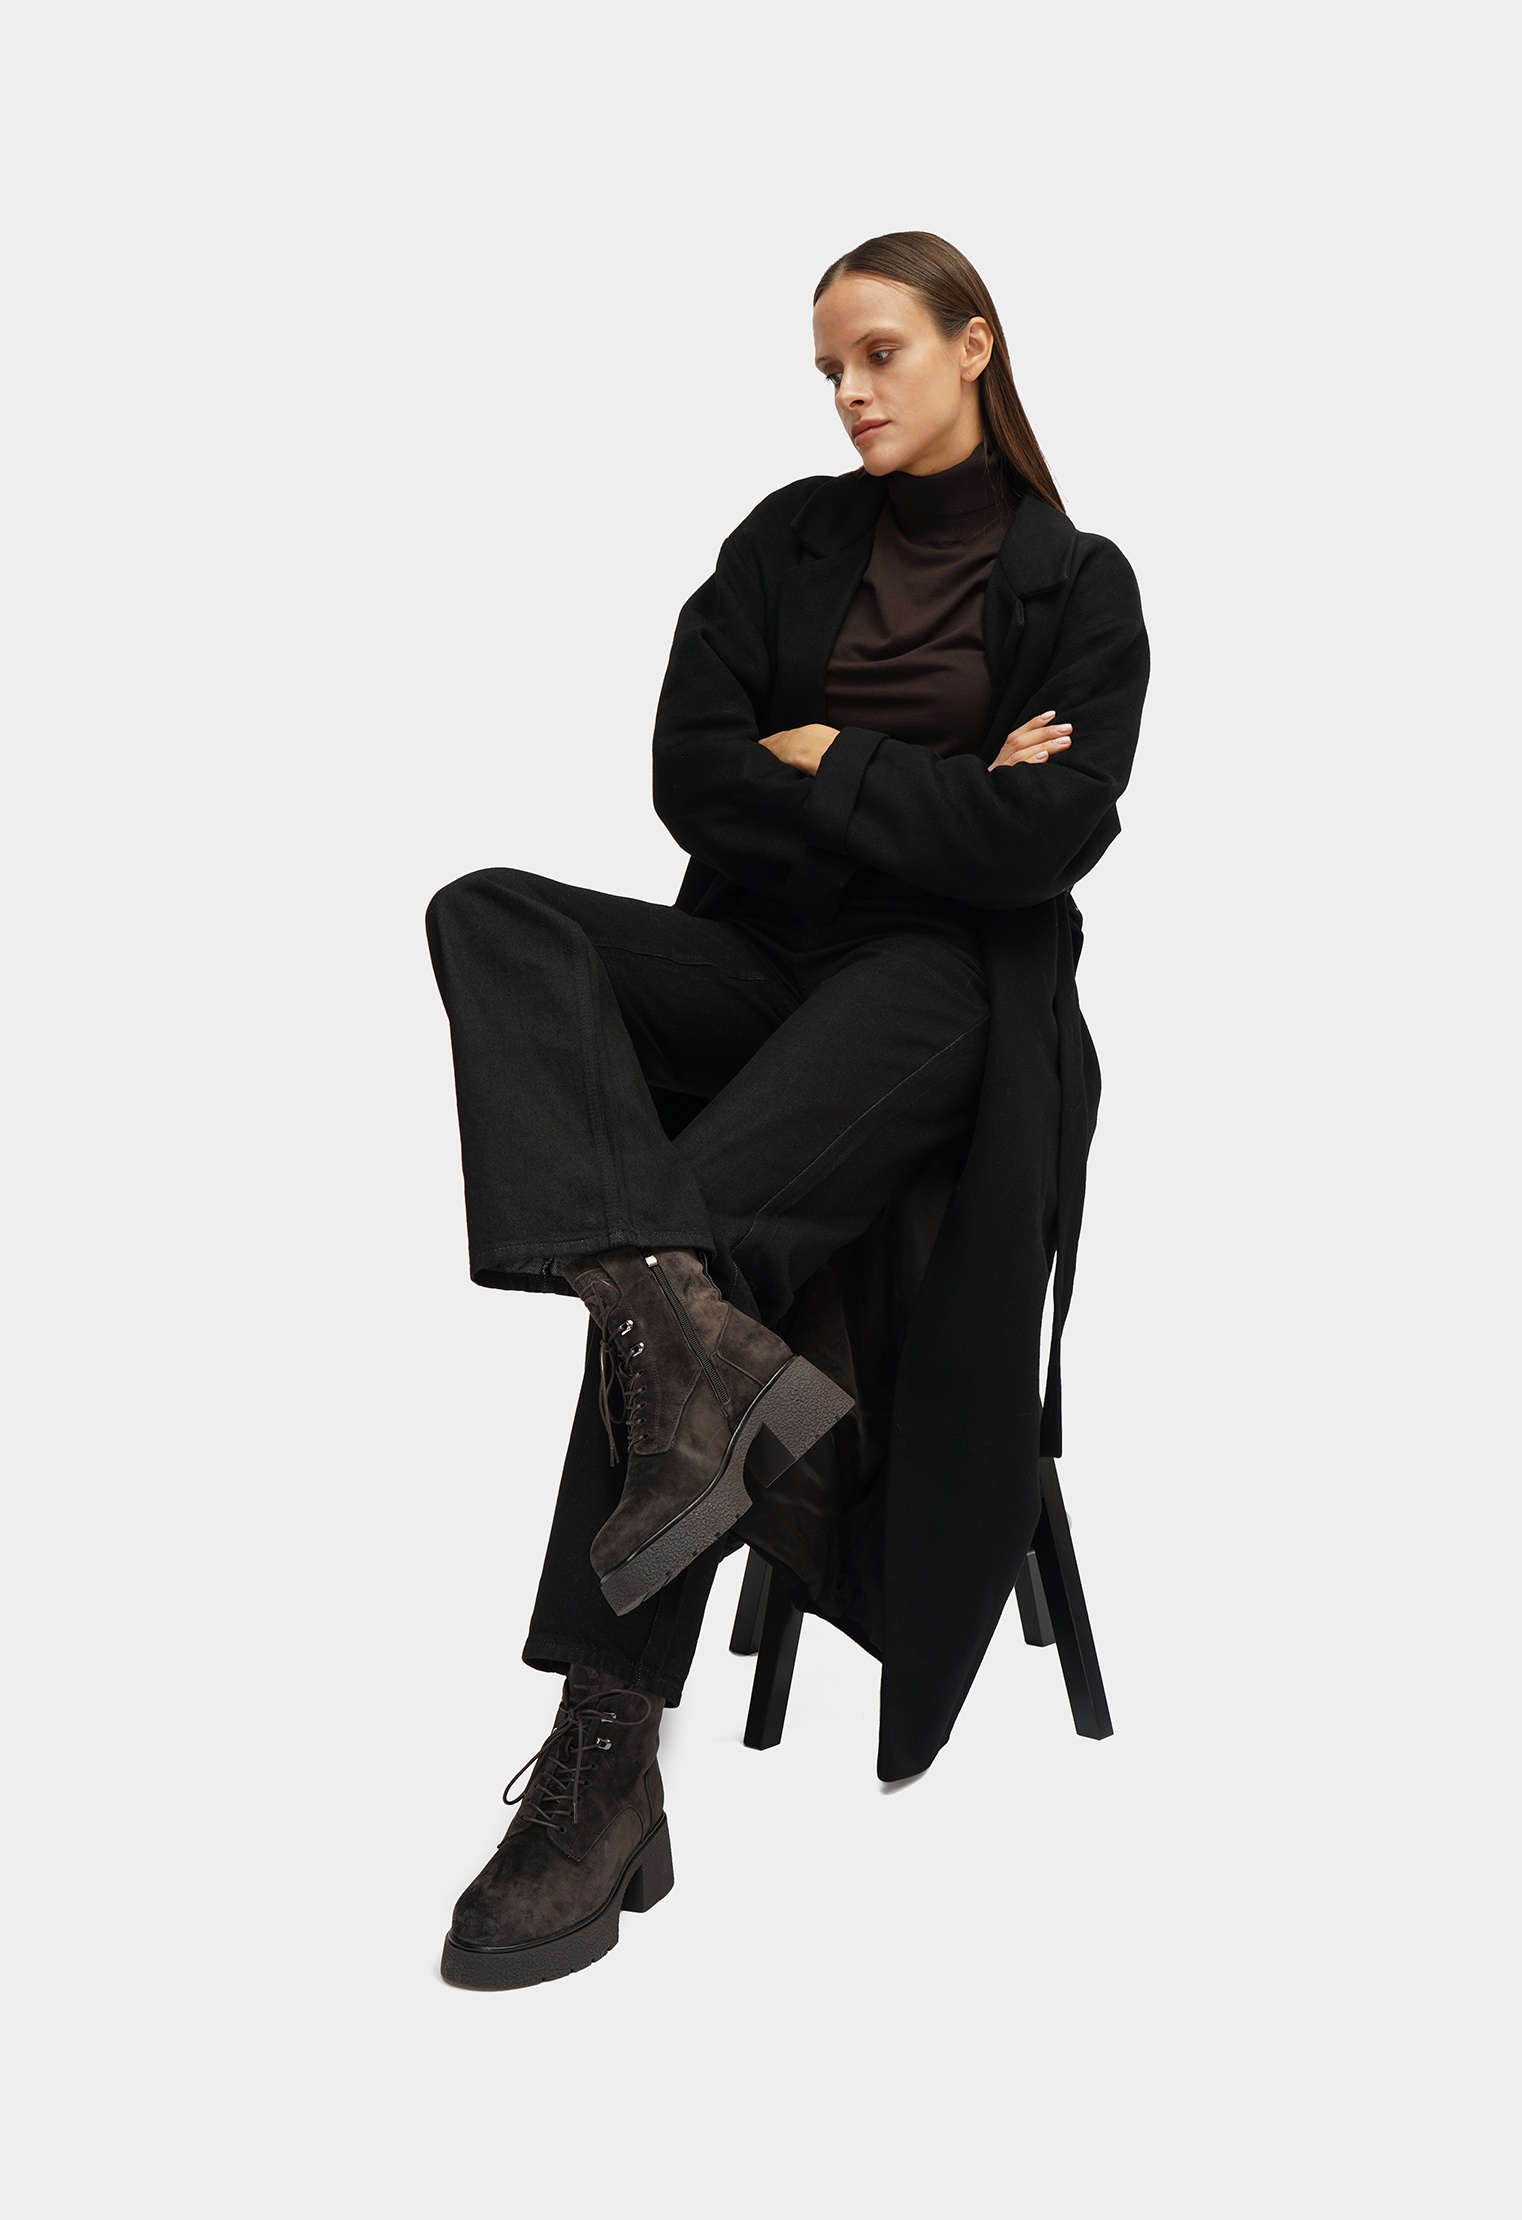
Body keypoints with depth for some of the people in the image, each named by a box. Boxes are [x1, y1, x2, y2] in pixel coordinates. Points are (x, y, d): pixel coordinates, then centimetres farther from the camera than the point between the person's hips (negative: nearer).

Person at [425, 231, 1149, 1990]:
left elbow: (1048, 835, -8)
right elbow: (687, 775, 4)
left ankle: (603, 1763, -32)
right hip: (759, 953, 5)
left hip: (947, 978, -4)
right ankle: (709, 1347, -49)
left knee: (694, 1218, -34)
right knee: (491, 917, -28)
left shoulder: (1075, 585, 7)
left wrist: (825, 763, -4)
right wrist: (921, 794, -5)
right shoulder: (789, 540, 16)